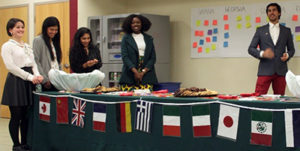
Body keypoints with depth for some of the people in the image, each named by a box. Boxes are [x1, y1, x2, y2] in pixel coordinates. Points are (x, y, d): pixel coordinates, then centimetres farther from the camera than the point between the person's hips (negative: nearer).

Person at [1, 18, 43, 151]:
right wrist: (30, 77, -16)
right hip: (15, 81, -6)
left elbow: (33, 63, 17)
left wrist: (37, 75, -5)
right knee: (16, 116, -3)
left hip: (28, 82, 6)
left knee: (26, 116, 8)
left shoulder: (27, 46, 19)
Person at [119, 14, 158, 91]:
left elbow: (153, 58, 8)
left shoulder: (149, 39, 14)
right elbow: (124, 57, -2)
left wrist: (143, 72, -5)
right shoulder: (126, 38, 8)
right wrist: (135, 71, -13)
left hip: (146, 75, 2)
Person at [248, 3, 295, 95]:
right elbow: (251, 49, 5)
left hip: (281, 71, 2)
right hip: (265, 70, -1)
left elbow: (291, 49, 18)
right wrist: (262, 53, -15)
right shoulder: (260, 30, 9)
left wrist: (287, 55, -5)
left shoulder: (286, 31, 13)